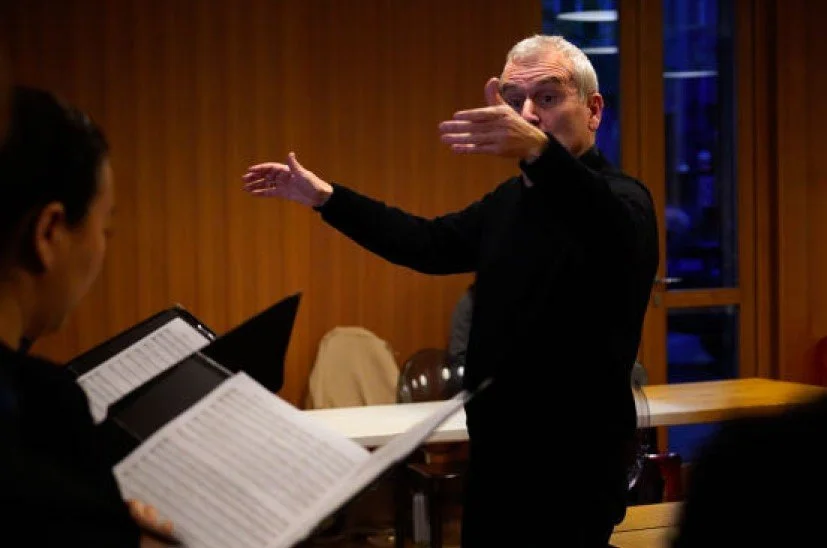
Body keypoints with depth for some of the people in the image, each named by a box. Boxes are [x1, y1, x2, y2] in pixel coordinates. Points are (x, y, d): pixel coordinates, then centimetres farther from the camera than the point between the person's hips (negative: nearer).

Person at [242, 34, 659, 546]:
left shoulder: (618, 198, -15)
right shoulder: (510, 201, 13)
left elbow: (612, 233, -40)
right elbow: (430, 243, 24)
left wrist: (537, 151, -59)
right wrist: (323, 196, 22)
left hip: (577, 466, -8)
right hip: (497, 455, 8)